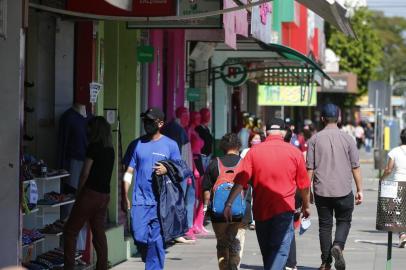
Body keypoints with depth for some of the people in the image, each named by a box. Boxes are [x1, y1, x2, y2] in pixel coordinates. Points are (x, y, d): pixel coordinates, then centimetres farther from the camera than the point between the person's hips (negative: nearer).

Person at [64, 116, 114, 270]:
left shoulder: (94, 147, -10)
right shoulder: (110, 149, 12)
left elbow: (85, 172, -10)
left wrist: (79, 190, 3)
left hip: (90, 193, -7)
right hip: (105, 195, 7)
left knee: (70, 231, -2)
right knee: (99, 232, 12)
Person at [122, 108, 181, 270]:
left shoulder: (170, 145, 6)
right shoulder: (137, 145, 10)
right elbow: (129, 172, 12)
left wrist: (167, 170, -14)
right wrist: (125, 196, 4)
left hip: (161, 202, -1)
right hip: (140, 201, 1)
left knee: (156, 241, -3)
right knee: (139, 237, -6)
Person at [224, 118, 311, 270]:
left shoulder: (254, 151, 0)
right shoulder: (294, 152, -1)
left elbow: (240, 181, -8)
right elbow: (304, 185, 6)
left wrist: (229, 204, -7)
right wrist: (306, 206, 21)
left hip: (261, 210, 3)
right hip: (284, 210, -2)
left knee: (267, 253, 15)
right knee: (280, 251, -7)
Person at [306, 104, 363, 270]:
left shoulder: (315, 139, -1)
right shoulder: (347, 139, -2)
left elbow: (310, 168, 0)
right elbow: (355, 167, -1)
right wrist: (359, 190, 6)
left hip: (321, 190, 1)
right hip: (343, 190, -1)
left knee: (325, 225, 10)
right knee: (344, 221, 14)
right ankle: (338, 246, -14)